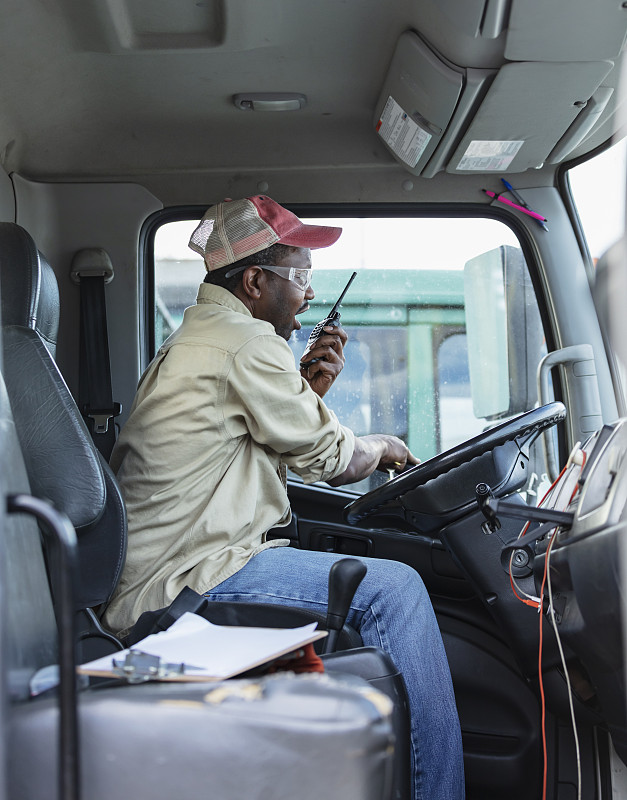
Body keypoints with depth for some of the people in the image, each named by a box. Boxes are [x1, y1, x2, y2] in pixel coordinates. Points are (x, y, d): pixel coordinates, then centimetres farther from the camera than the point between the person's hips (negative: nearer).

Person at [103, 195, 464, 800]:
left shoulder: (190, 341, 21)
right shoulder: (246, 342, -12)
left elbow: (284, 444, 26)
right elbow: (328, 459, -4)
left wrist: (311, 389, 13)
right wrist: (382, 448, 16)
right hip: (184, 581, -11)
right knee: (394, 589, -13)